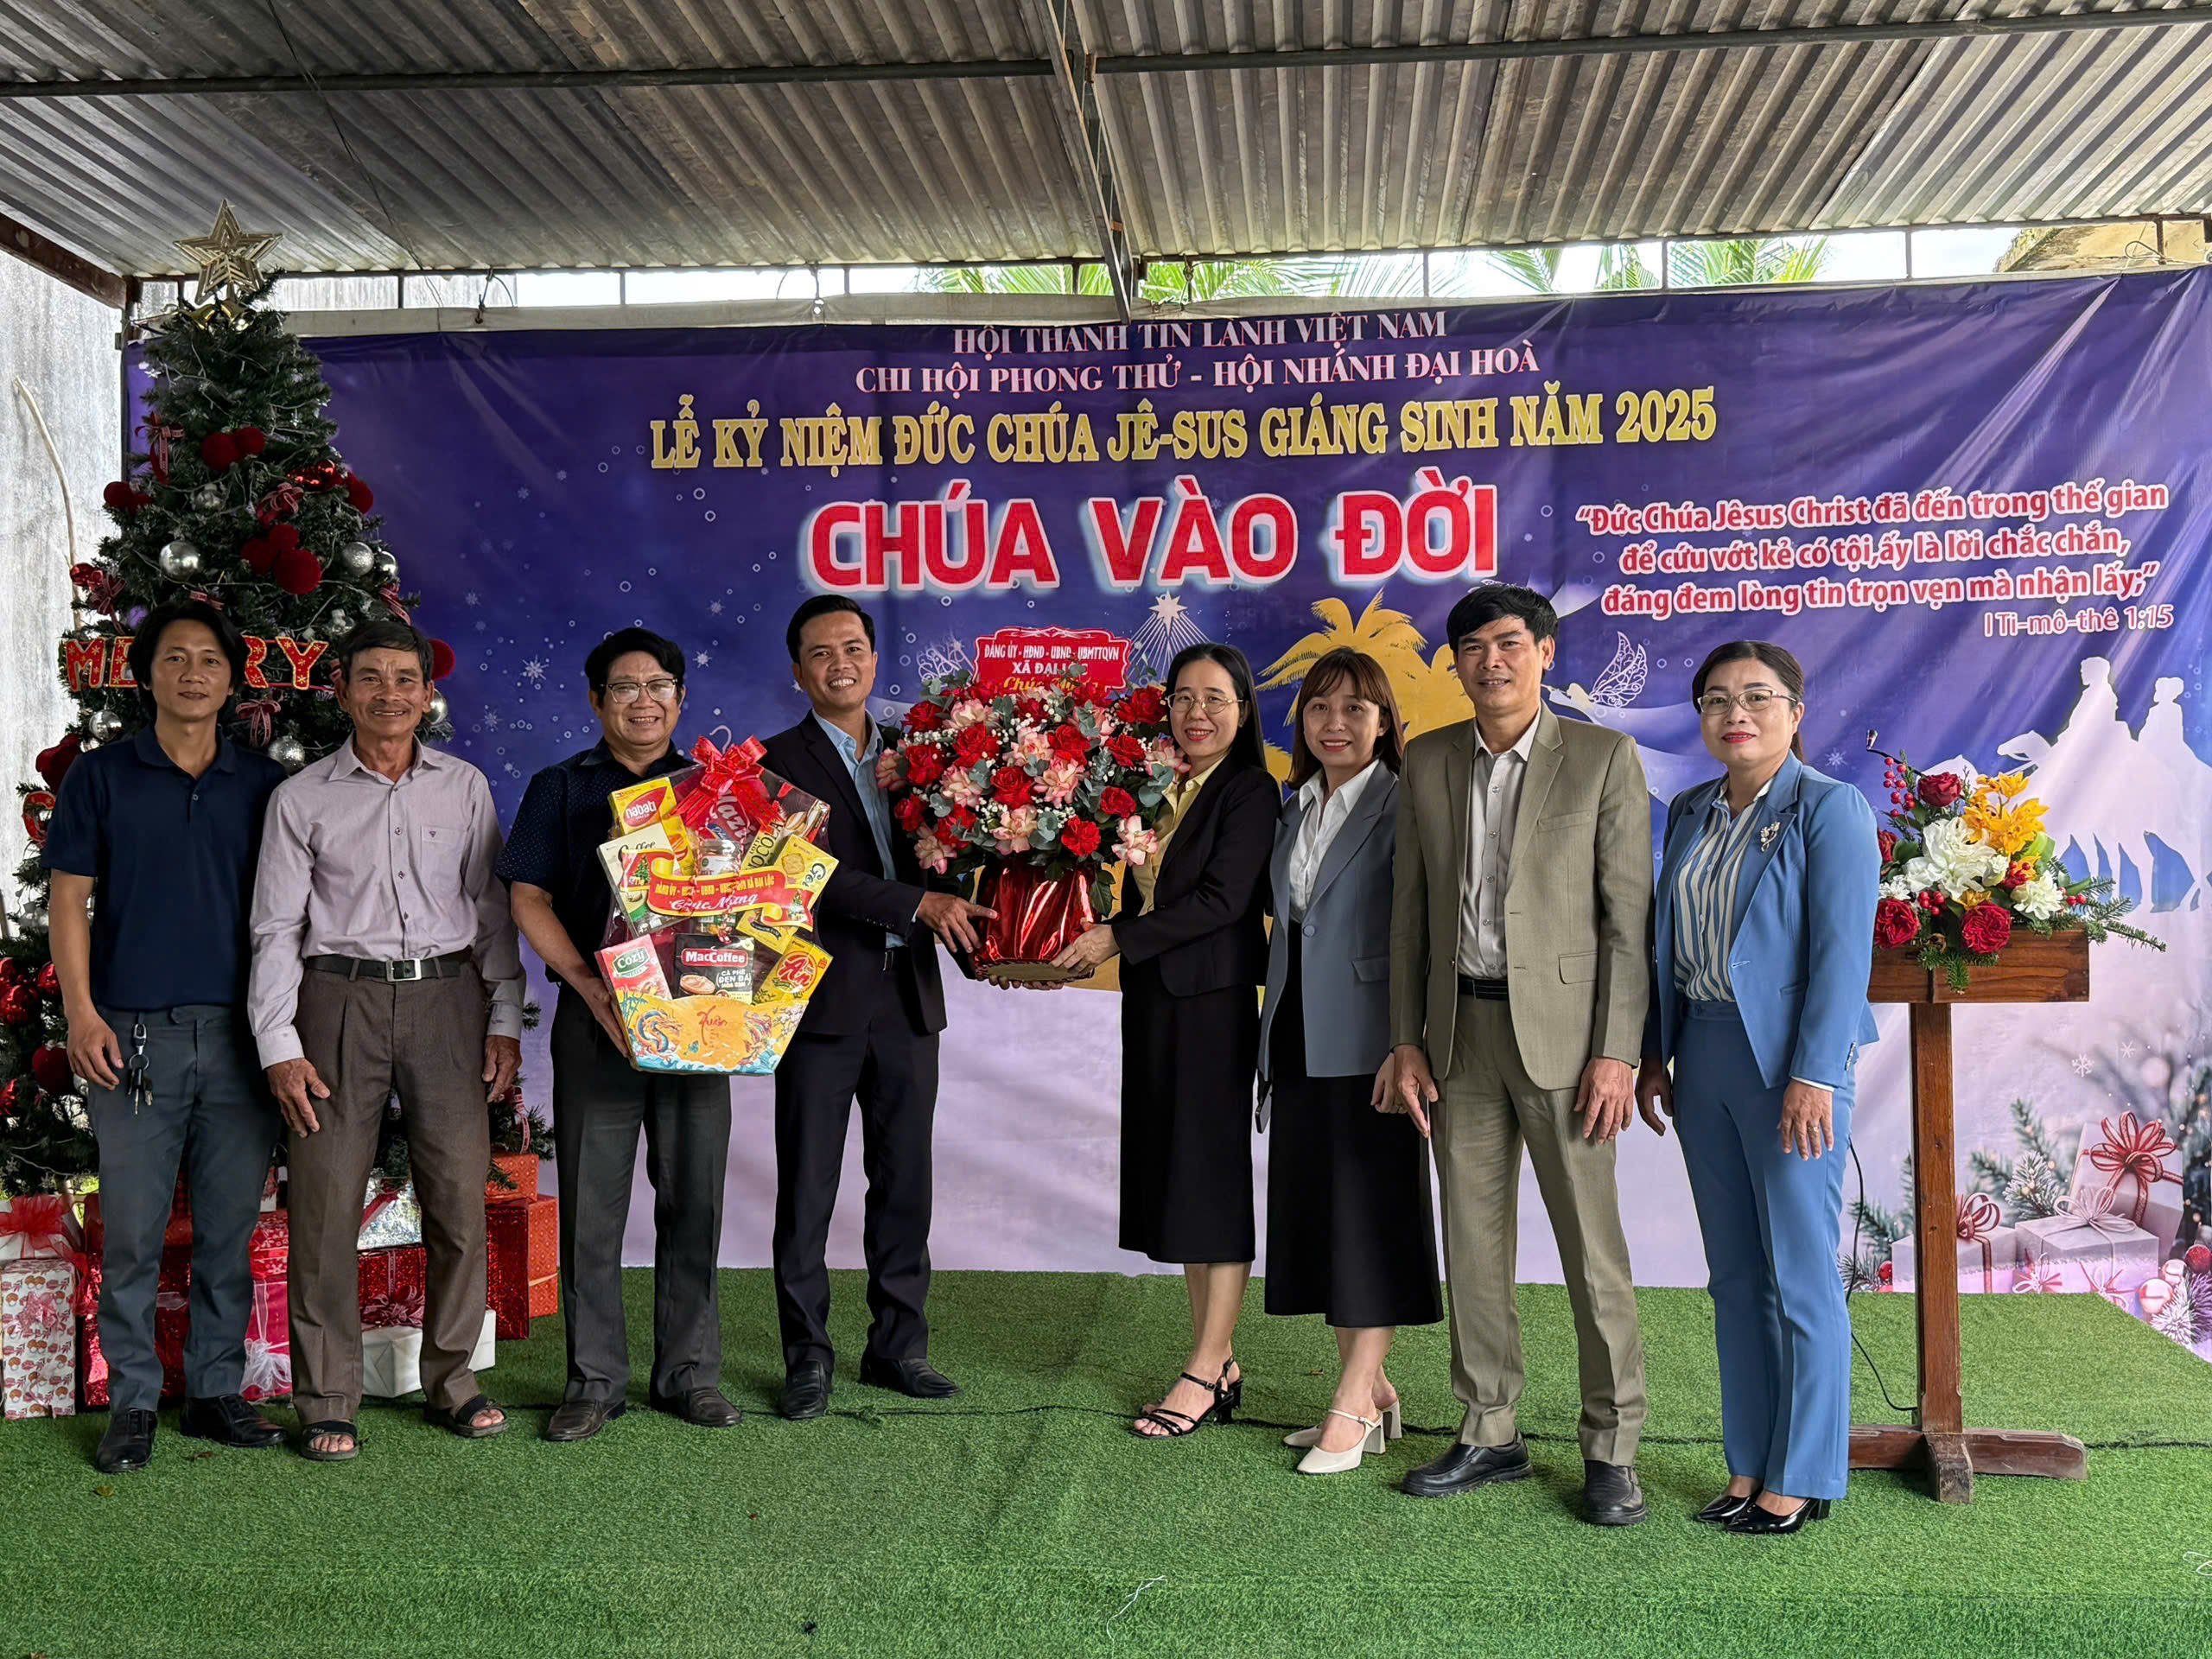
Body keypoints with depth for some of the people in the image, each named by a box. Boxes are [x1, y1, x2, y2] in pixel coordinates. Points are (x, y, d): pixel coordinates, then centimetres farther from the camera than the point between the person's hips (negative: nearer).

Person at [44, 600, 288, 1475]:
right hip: (134, 1034, -2)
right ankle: (132, 1401, 12)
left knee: (229, 1228, 7)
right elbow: (70, 901, 3)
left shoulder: (264, 784, 10)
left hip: (241, 1036, 2)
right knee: (132, 1231, 1)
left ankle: (216, 1392, 17)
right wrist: (81, 1013, -7)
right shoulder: (101, 777, 5)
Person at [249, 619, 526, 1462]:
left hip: (447, 994, 2)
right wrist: (279, 1045, -5)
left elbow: (493, 910, 12)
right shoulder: (302, 798, 6)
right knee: (326, 1201, -3)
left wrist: (505, 1019, 5)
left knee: (461, 1195, 1)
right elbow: (275, 930, 4)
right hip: (341, 997, -1)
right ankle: (327, 1401, 7)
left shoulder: (465, 788, 11)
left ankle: (451, 1379, 15)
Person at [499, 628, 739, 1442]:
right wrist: (591, 985, -13)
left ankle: (689, 1373, 14)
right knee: (591, 1201, 0)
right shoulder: (560, 790, 9)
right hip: (596, 1018, -1)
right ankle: (594, 1378, 10)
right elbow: (529, 898, 0)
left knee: (694, 1198, 4)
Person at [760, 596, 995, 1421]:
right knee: (807, 1189, 3)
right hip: (824, 1002, -5)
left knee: (905, 1182, 10)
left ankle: (898, 1345, 21)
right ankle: (808, 1358, 13)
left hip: (908, 997, 5)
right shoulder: (780, 763, -4)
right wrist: (920, 904, -21)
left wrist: (965, 915, -4)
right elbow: (814, 874, -15)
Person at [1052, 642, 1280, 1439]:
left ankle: (1205, 1371, 6)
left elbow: (1222, 901, -16)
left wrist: (1116, 939, -15)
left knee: (1212, 1173, -1)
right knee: (1173, 1174, 9)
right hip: (1151, 999, 7)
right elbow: (1139, 894, 14)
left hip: (1214, 1000, -7)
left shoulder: (1250, 792, -8)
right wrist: (1076, 948, -1)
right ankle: (1220, 1364, 18)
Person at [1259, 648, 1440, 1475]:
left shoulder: (1405, 807, -8)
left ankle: (1353, 1406, 5)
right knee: (1317, 1213, 10)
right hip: (1300, 1046, 7)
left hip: (1368, 1044, -7)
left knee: (1370, 1212, -1)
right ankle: (1370, 1390, 21)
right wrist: (1273, 1041, 14)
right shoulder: (1294, 814, 13)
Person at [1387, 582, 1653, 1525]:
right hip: (1459, 1028, 4)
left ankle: (1611, 1450, 12)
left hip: (1559, 1025, -4)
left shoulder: (1603, 757, -3)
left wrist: (1616, 1053, -11)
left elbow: (1628, 915, -5)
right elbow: (1410, 910, 11)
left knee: (1591, 1246, 0)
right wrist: (1407, 1040, 5)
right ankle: (1490, 1435, 22)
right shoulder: (1428, 763, 9)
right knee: (1471, 1242, 10)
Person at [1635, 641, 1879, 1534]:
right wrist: (1654, 1054, 12)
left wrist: (1813, 1075, -19)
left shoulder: (1829, 809, -7)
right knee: (1734, 1276, 11)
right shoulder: (1689, 813, 13)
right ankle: (1749, 1467, 20)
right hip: (1703, 1053, 7)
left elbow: (1842, 950, -13)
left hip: (1787, 1057, -6)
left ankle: (1801, 1479, 10)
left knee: (1799, 1280, 0)